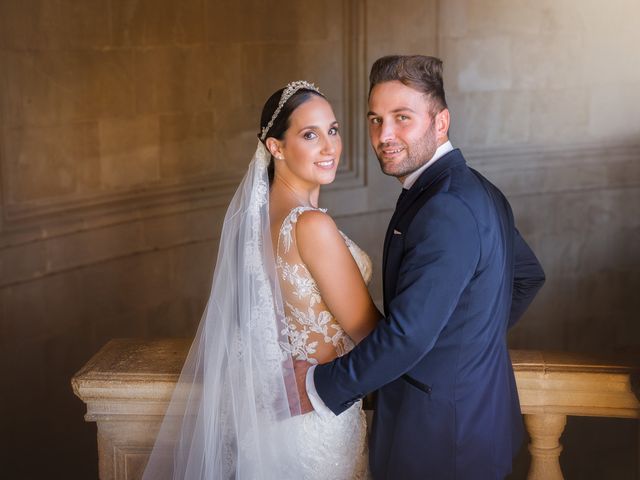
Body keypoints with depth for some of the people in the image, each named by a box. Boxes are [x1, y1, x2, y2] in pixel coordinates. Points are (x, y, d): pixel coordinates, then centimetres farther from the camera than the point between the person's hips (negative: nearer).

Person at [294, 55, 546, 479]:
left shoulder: (446, 209, -26)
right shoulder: (477, 189, 6)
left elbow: (406, 336, -28)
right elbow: (529, 275, 19)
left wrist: (321, 386, -17)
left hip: (438, 436, -9)